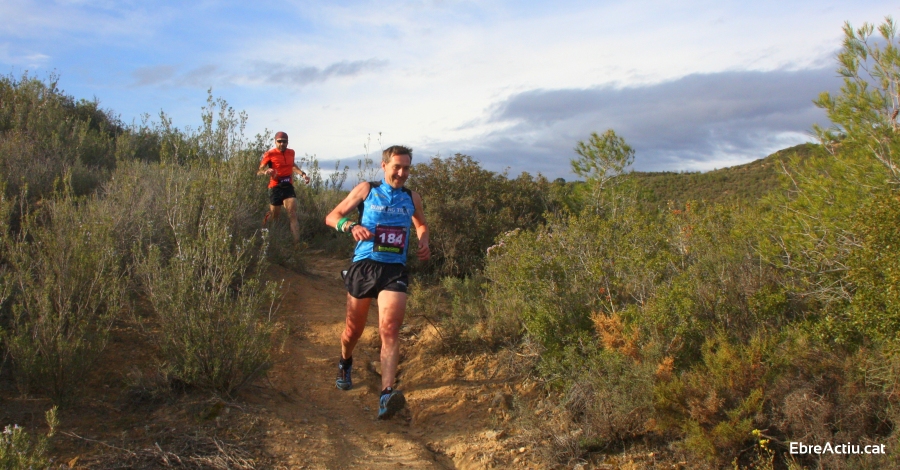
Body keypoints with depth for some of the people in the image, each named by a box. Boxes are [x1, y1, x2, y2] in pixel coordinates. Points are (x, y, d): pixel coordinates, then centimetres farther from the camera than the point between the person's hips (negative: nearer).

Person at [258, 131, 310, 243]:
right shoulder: (270, 154, -9)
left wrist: (302, 174, 17)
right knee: (274, 216, 9)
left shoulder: (291, 152, 7)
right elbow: (259, 170, -11)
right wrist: (266, 172, -33)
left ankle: (297, 242, -17)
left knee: (293, 215, -11)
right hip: (275, 188, -3)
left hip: (288, 187, 3)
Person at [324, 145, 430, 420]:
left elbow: (421, 225, 28)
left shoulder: (412, 198, 10)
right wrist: (351, 227, -20)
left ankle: (387, 395, -27)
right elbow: (332, 216, 1)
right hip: (364, 265, 0)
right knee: (354, 329, 12)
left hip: (395, 270, 1)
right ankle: (345, 364, 46)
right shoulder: (366, 190, 3)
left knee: (390, 329, -18)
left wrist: (423, 242, 5)